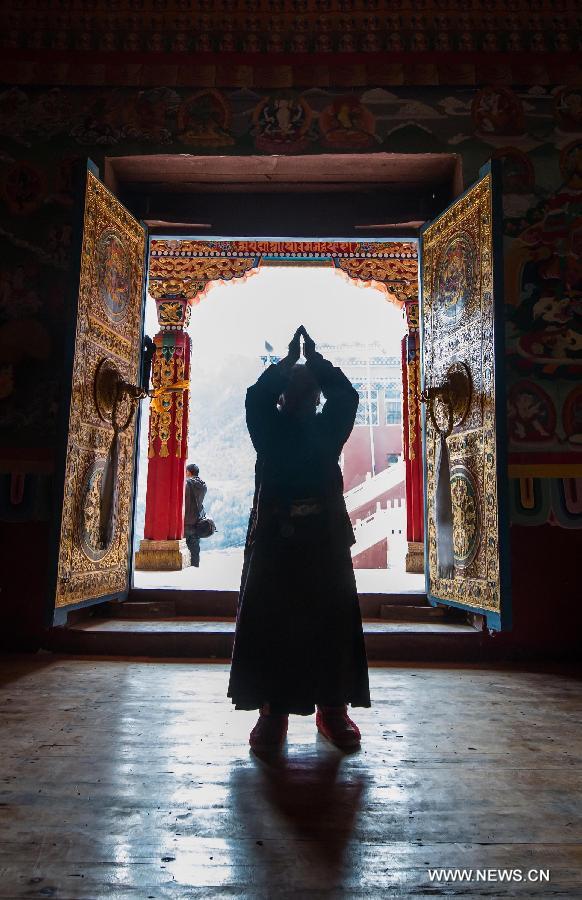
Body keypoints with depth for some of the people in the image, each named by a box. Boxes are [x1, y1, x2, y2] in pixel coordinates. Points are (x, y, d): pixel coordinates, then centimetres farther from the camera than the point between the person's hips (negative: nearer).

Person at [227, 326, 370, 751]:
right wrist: (289, 359, -1)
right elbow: (257, 397, -6)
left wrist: (314, 358, 2)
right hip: (274, 540, -1)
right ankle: (272, 711, 8)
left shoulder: (328, 429, 13)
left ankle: (333, 709, 13)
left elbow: (347, 397, -1)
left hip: (326, 541, 1)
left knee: (333, 623, 2)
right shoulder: (269, 430, 10)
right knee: (269, 624, -2)